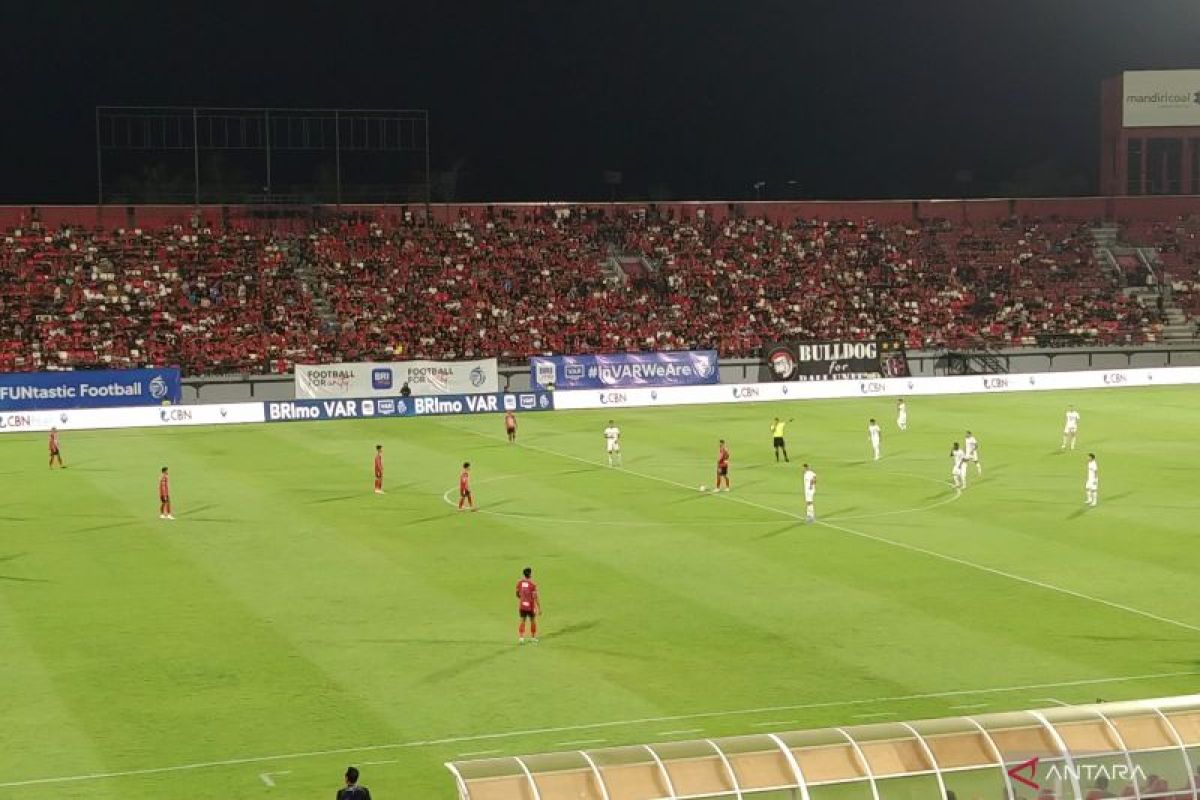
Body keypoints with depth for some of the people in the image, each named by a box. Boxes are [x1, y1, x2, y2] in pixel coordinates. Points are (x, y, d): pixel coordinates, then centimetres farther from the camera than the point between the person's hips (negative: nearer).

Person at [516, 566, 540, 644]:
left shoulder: (519, 583, -4)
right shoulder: (533, 585, -16)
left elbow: (517, 594, 9)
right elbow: (536, 597, -16)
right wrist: (539, 608, -9)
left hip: (522, 606, 3)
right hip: (531, 607, -3)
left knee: (522, 622, 8)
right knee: (533, 621, 16)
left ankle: (521, 638, -6)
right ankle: (533, 637, 27)